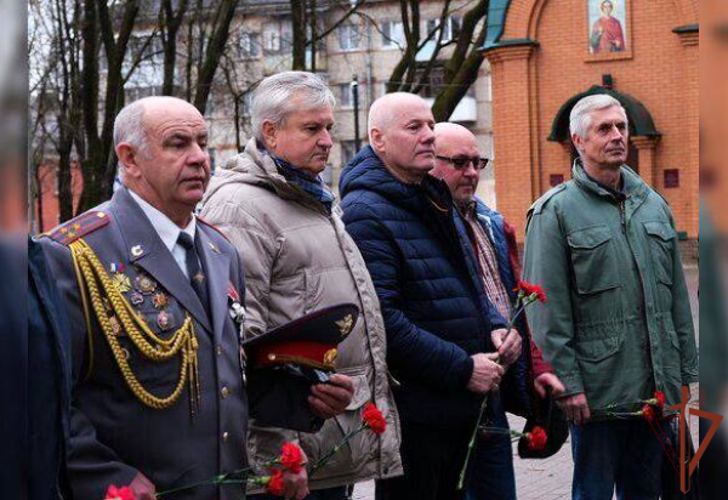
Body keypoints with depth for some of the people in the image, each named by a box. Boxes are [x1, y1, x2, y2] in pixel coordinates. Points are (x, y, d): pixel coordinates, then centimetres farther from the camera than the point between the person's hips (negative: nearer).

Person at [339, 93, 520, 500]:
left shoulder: (438, 202, 15)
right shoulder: (366, 213, -16)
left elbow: (471, 284, 25)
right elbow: (382, 319, -24)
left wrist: (495, 328, 4)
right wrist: (462, 368, -21)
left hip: (462, 406, 9)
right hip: (412, 415, -9)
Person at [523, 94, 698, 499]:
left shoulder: (654, 205, 12)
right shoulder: (556, 211, -6)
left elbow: (677, 295, 15)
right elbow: (548, 310, -10)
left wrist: (684, 370, 12)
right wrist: (567, 383, -14)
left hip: (657, 387, 5)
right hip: (597, 391, -5)